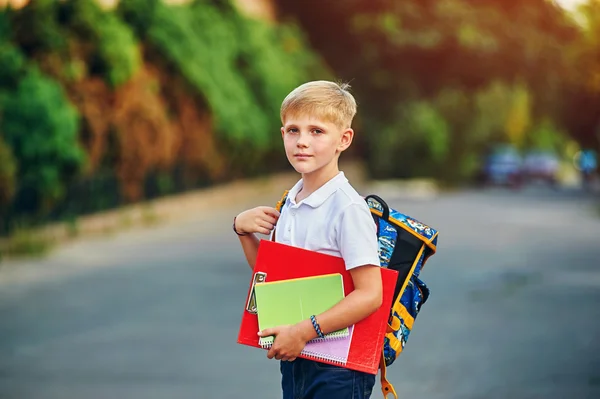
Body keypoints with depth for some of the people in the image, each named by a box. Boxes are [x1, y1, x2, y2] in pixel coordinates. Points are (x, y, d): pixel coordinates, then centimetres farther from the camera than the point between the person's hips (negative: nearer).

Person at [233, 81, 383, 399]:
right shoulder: (291, 203, 7)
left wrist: (304, 331, -23)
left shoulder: (348, 208, -17)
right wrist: (243, 232, 3)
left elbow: (370, 295, -21)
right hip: (293, 360, 7)